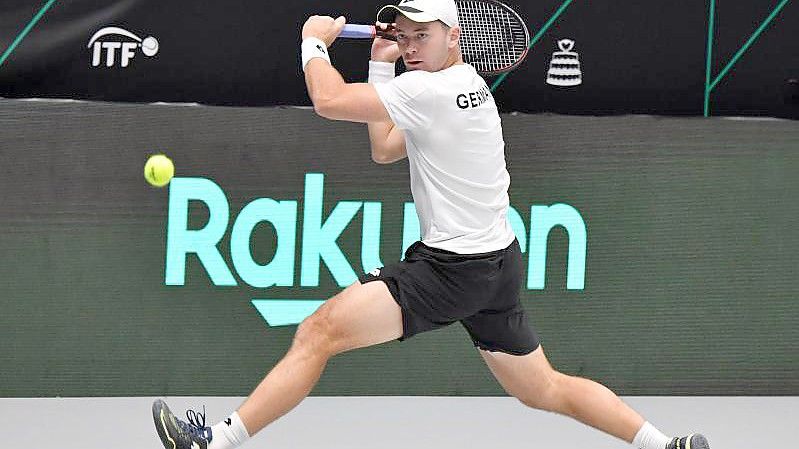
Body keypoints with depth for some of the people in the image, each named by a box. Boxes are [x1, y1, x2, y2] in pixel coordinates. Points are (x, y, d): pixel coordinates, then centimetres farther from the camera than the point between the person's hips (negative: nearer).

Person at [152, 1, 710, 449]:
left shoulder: (434, 90, -15)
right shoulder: (467, 88, 15)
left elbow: (330, 100, -19)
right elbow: (385, 149, 25)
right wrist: (382, 64, 21)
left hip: (452, 267, -10)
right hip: (495, 265, 10)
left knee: (319, 331, -13)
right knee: (545, 391, 18)